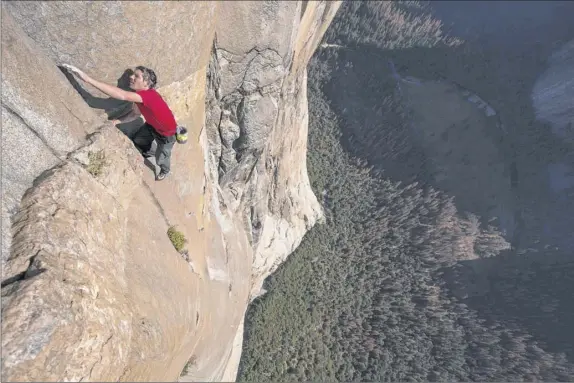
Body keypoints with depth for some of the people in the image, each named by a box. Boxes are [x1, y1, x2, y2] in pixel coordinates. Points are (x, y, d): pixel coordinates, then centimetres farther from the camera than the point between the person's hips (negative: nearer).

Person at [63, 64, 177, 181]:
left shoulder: (149, 95, -41)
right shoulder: (139, 94, -12)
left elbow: (122, 95, -56)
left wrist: (88, 79, -60)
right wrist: (118, 121, -13)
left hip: (167, 132, -7)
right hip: (152, 125, 7)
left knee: (160, 159, 13)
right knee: (137, 140, 24)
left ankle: (165, 171, 47)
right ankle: (147, 153, 57)